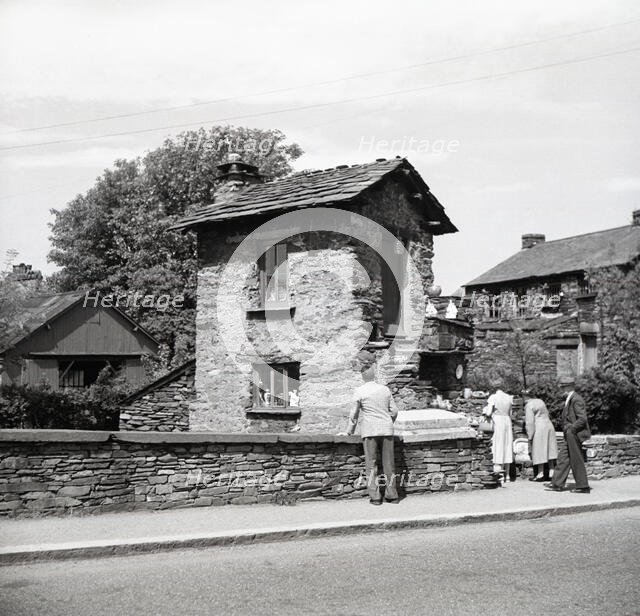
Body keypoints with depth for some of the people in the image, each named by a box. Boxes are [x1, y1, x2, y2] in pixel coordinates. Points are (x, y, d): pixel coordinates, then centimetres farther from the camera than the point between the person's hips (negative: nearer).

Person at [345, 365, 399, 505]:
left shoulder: (359, 391, -3)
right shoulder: (385, 389, 7)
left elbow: (354, 413, 2)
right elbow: (394, 411, 10)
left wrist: (350, 429, 15)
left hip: (370, 431, -3)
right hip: (387, 430, 3)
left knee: (371, 464, 1)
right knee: (388, 463, 8)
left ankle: (375, 496, -2)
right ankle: (392, 495, 11)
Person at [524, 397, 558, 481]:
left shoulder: (529, 406, -10)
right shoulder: (540, 401, 14)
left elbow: (529, 422, -14)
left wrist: (530, 436, -9)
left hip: (539, 428, -8)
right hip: (549, 426, 8)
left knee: (539, 450, -1)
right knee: (549, 450, 9)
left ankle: (540, 474, 0)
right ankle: (551, 473, 10)